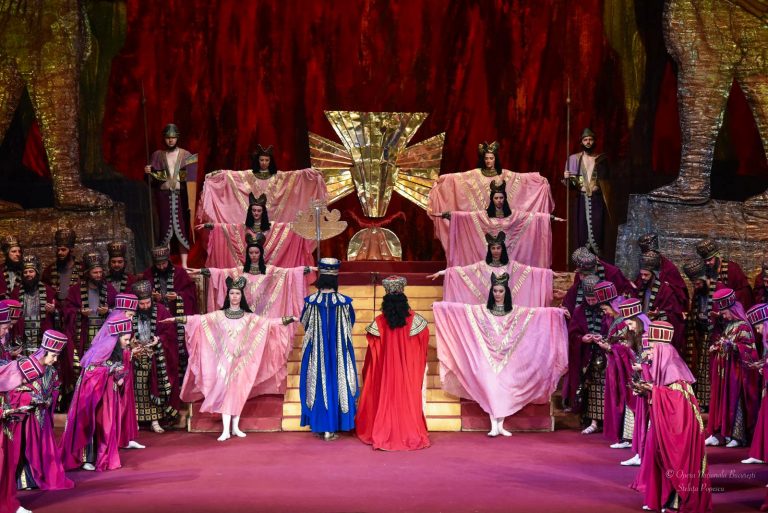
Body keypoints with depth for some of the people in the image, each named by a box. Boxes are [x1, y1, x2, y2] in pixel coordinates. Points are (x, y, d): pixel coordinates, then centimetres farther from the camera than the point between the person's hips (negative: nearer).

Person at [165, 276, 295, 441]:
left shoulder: (249, 317, 5)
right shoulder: (219, 315, 3)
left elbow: (269, 322, 0)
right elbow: (198, 319, -3)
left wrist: (288, 320, -9)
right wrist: (178, 319, -12)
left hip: (241, 360, 1)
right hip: (225, 360, -1)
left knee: (238, 392, 1)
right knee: (224, 391, -7)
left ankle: (235, 427, 9)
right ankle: (226, 430, -10)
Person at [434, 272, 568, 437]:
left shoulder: (516, 311, 3)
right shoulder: (482, 310, 2)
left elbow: (540, 312, -2)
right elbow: (460, 308, -3)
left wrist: (558, 311, -11)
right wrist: (440, 305, -11)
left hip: (507, 357, 1)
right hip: (489, 356, -1)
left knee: (504, 388, 0)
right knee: (490, 387, -7)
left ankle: (500, 425, 8)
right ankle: (494, 426, -7)